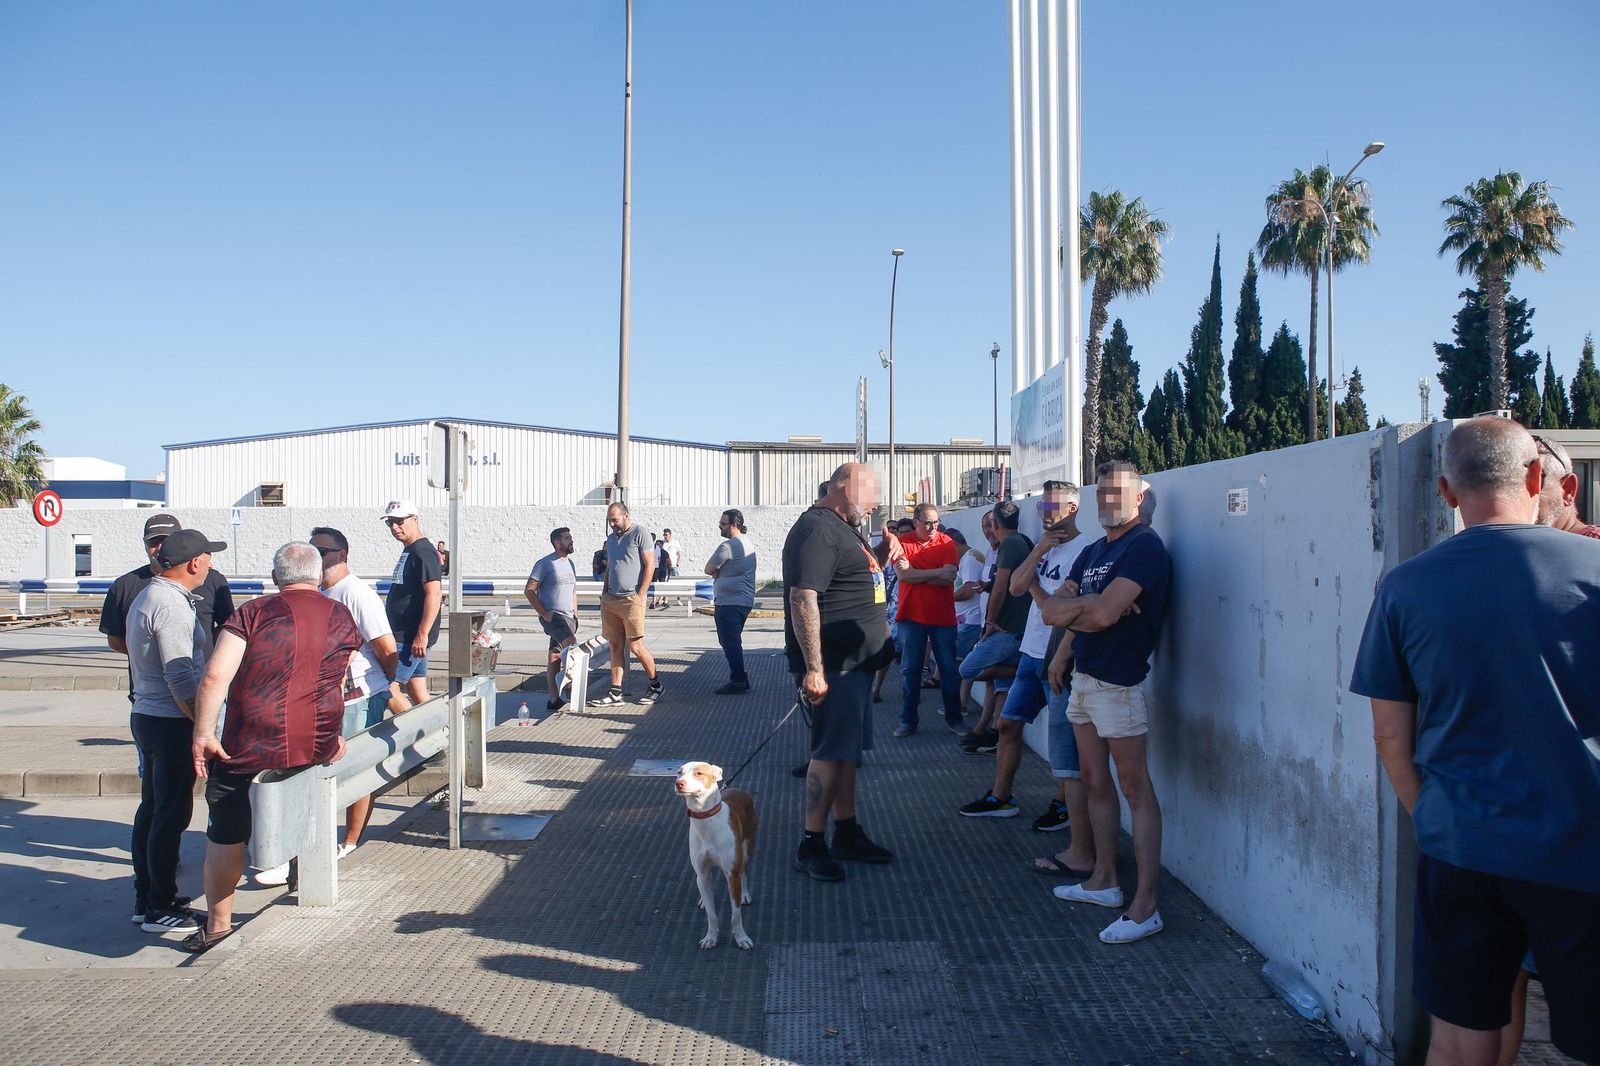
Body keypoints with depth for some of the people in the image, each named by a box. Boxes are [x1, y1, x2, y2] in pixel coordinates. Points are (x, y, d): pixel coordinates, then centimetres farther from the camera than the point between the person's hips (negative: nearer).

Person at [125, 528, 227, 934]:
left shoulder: (148, 596, 14)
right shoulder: (171, 605, -19)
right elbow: (181, 678, -23)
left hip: (147, 715, 11)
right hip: (170, 721, -11)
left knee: (152, 808, 16)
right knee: (172, 813, -3)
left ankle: (146, 897, 26)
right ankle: (160, 908, 4)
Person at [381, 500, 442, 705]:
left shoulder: (423, 551, -15)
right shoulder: (408, 551, 17)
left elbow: (434, 593, -23)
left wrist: (422, 635, -26)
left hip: (411, 637, -10)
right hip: (404, 635, 10)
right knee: (417, 692, 11)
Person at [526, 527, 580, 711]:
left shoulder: (570, 564, 18)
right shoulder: (545, 563, -6)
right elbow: (529, 590, -9)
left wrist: (575, 613, 15)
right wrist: (544, 613, -13)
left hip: (568, 618, 7)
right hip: (552, 617, -7)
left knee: (555, 658, 9)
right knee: (572, 644, -26)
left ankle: (554, 699, 10)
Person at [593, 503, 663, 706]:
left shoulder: (640, 535, -5)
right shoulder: (611, 539, 18)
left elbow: (650, 566, -9)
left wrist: (640, 594, -13)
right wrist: (605, 592, 13)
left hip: (631, 600, -7)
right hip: (610, 600, 7)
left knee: (635, 646, -6)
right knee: (615, 646, 5)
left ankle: (655, 685, 12)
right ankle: (615, 692, 7)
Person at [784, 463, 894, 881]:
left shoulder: (843, 529, 17)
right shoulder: (817, 529, -17)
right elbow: (803, 599, -25)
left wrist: (882, 557, 15)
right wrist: (813, 669, -28)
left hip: (854, 662, 10)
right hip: (832, 666, -10)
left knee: (846, 750, 16)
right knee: (830, 752, -5)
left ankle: (847, 833, 26)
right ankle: (811, 846, 4)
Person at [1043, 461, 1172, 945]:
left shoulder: (1145, 546, -13)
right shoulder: (1092, 552, 16)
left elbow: (1104, 614, -24)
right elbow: (1051, 610, 5)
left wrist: (1074, 609, -4)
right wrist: (1091, 605, -13)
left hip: (1119, 682, -9)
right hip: (1084, 677, 9)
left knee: (1136, 789, -4)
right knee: (1095, 782, 15)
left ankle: (1145, 906, 0)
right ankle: (1104, 880, 27)